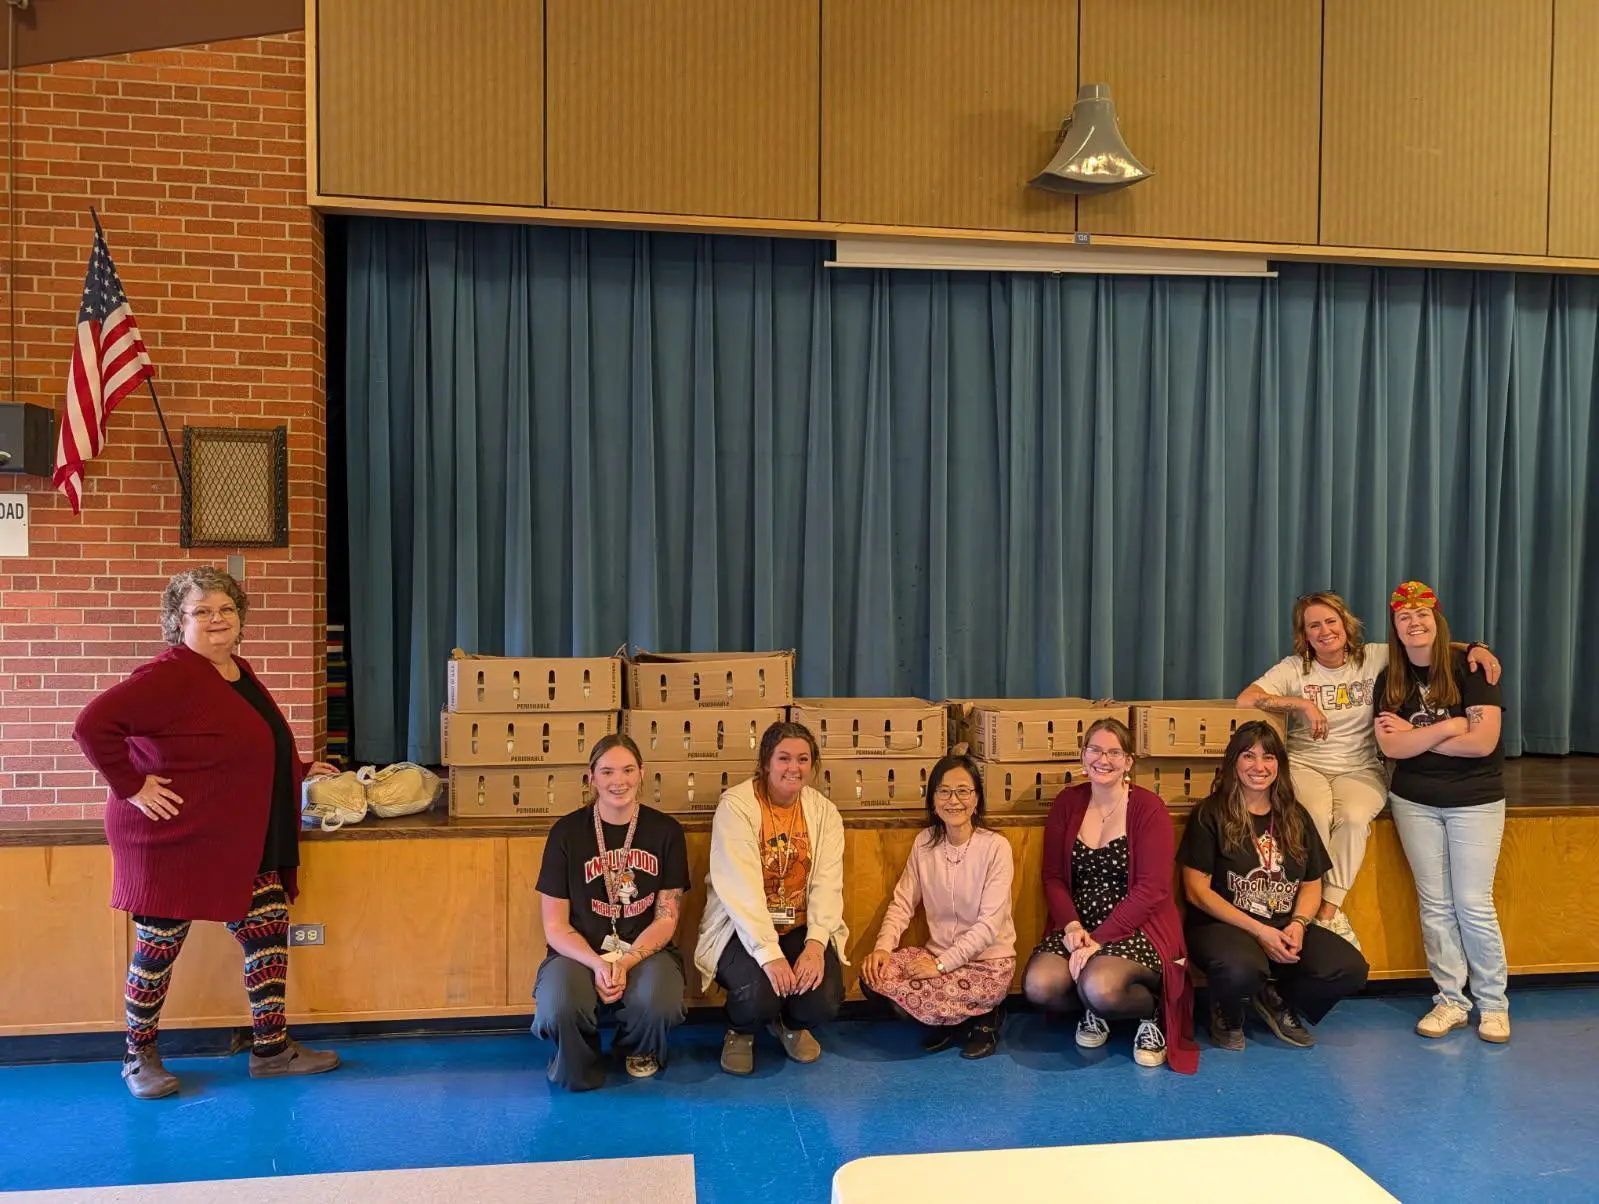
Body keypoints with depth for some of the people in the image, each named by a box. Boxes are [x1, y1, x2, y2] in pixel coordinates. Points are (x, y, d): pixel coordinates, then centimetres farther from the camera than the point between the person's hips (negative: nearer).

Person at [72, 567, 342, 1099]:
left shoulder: (240, 673, 11)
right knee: (159, 947, 6)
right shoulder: (170, 676, -18)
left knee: (269, 931, 7)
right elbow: (93, 725, -26)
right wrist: (132, 786, -22)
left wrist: (301, 768, 20)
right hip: (173, 841, -8)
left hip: (242, 845, 9)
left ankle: (271, 1049, 19)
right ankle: (139, 1056, 28)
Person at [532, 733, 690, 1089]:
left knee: (659, 1004, -32)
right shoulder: (567, 831, -3)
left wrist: (625, 962, -16)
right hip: (580, 951, -1)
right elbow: (555, 925, -2)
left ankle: (640, 1050, 9)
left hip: (646, 950, 1)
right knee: (558, 1009, -33)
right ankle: (579, 1068, 6)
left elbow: (666, 917, 1)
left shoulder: (666, 831, 0)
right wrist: (597, 964, -19)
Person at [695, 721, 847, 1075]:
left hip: (801, 929, 4)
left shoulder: (824, 811, 1)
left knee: (823, 1003, -20)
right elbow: (741, 888, -21)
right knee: (759, 999, -29)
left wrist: (815, 944, -24)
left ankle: (791, 1025, 20)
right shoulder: (736, 805, -13)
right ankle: (740, 1031, 12)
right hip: (743, 930, -3)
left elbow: (828, 883, -8)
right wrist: (769, 953, -30)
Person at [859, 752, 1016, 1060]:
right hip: (937, 953, 5)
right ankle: (947, 1020, 5)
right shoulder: (924, 843, -1)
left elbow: (990, 923, -18)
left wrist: (942, 963, -24)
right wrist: (883, 947, -19)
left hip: (989, 961, -5)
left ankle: (982, 1018, 4)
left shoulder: (996, 847, -14)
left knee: (920, 996, -27)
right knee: (873, 974, -18)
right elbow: (902, 903, -1)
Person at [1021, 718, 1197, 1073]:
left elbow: (1151, 889, -14)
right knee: (1038, 985, -23)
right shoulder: (1067, 802, 5)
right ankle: (1095, 1011, 11)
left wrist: (1099, 939, -20)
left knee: (1099, 986, -33)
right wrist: (1072, 926, -14)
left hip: (1137, 927, -4)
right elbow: (1053, 876, 5)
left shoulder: (1148, 807, -8)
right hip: (1079, 925, 4)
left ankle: (1153, 1011, 2)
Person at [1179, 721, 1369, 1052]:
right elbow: (1196, 891, -8)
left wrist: (1298, 924, -9)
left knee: (1351, 968, -21)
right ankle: (1227, 1014, 1)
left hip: (1285, 927, 5)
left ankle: (1277, 1000, 9)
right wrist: (1258, 930, -16)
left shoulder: (1296, 817, 12)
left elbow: (1312, 884, 13)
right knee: (1241, 970, -38)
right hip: (1223, 926, -5)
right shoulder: (1210, 815, -4)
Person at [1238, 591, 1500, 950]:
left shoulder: (1374, 658, 3)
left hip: (1359, 769, 1)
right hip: (1305, 765, -1)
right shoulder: (1294, 668, -1)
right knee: (1315, 816, -32)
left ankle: (1329, 907, -20)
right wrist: (1303, 704, -20)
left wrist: (1472, 648, -15)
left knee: (1353, 817, -31)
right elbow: (1245, 699, -13)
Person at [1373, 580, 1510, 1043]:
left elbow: (1483, 742, -19)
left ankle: (1493, 1003, 17)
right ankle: (1451, 1001, 18)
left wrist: (1414, 735, -12)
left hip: (1475, 800, -3)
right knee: (1435, 905, 7)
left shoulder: (1470, 668, -9)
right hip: (1414, 801, 3)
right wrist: (1448, 727, -18)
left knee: (1473, 905, -1)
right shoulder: (1389, 681, 2)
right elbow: (1390, 747, -10)